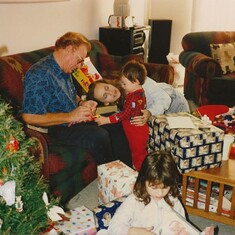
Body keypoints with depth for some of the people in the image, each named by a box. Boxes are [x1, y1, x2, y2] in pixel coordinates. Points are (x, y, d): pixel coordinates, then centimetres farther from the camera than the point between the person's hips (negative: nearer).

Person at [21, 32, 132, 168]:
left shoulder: (65, 70, 8)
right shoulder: (40, 75, -22)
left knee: (117, 125, -1)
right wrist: (70, 116, -24)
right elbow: (29, 117, -27)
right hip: (59, 128, -9)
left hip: (76, 119, 10)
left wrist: (81, 103, 2)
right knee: (99, 136, -29)